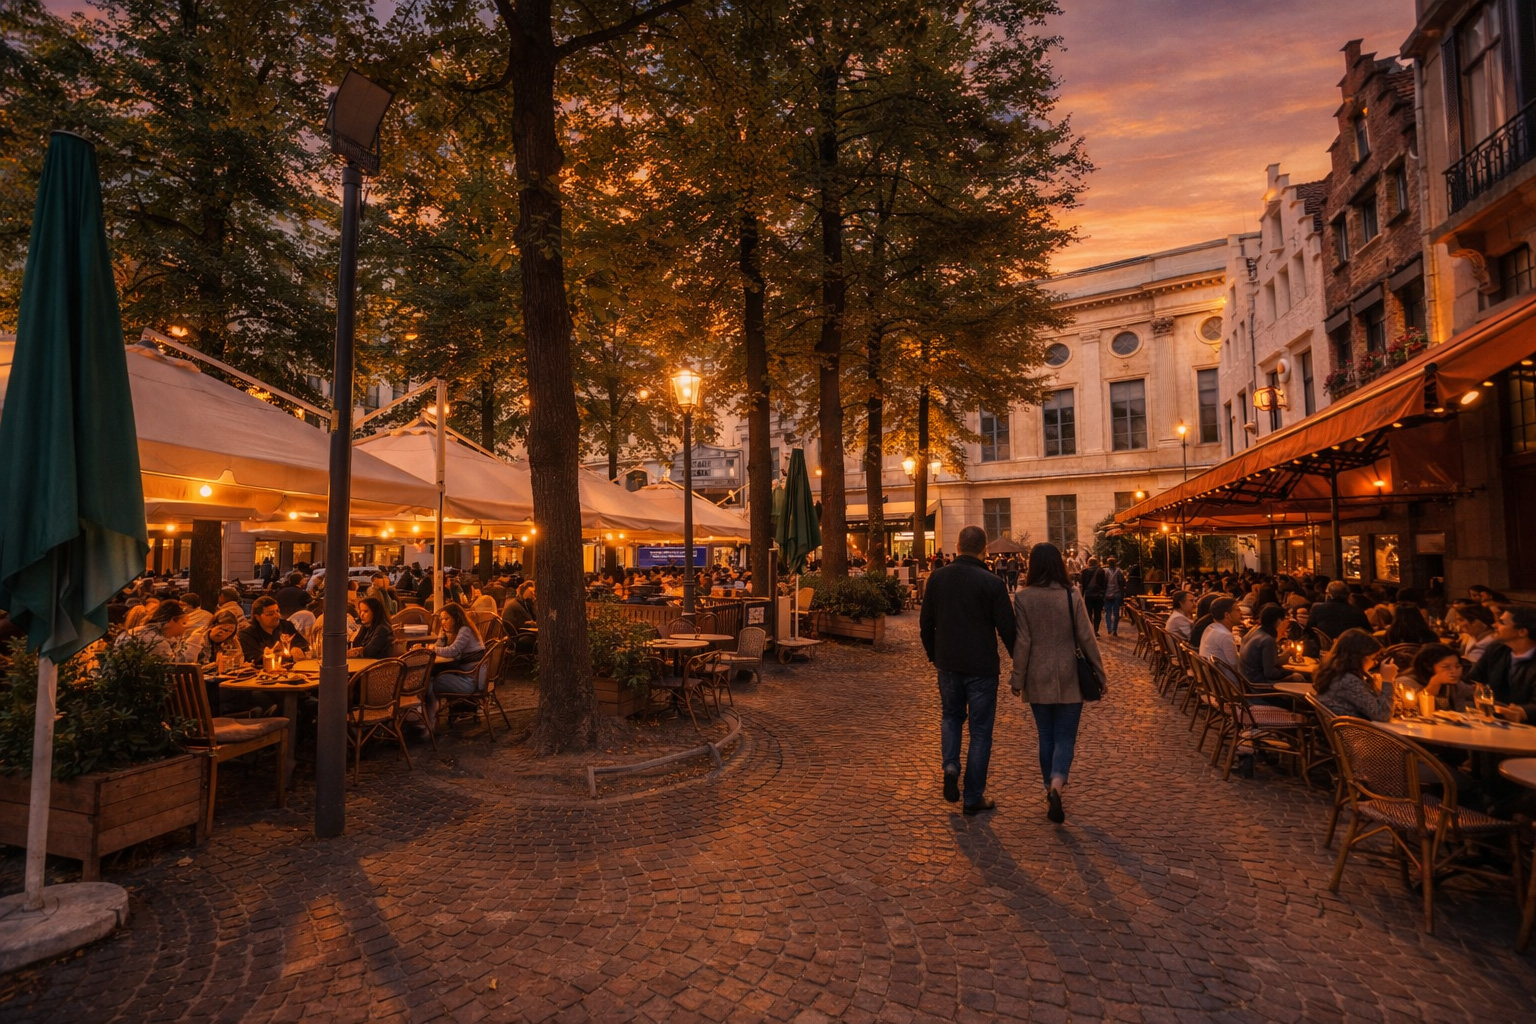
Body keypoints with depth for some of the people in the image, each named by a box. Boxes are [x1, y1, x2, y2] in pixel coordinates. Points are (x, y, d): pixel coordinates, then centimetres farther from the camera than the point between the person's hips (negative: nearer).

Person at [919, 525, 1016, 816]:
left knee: (951, 716, 25)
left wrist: (933, 655, 19)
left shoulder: (937, 578, -2)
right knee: (980, 730, 9)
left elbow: (925, 622, 5)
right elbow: (1007, 629, -11)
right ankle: (973, 797, 16)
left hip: (948, 664, 3)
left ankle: (951, 766, 3)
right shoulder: (992, 583, -14)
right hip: (982, 667, -3)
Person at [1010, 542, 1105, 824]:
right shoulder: (1072, 596, -7)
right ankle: (1056, 787, -16)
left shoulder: (1023, 598, -8)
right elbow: (1086, 638, -4)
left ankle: (1051, 792, 22)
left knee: (1046, 736, 14)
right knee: (1065, 737, 6)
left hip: (1038, 679, 1)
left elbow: (1022, 642, -8)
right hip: (1068, 678, 0)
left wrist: (1017, 679, 0)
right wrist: (1099, 671, 8)